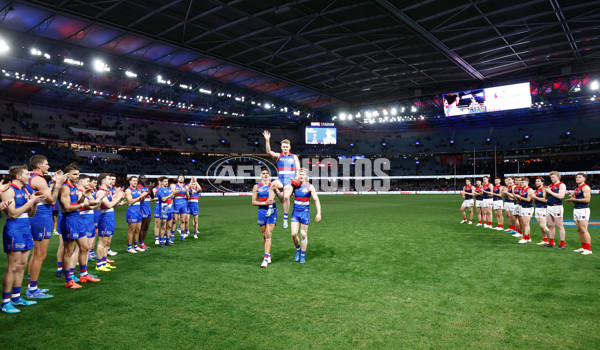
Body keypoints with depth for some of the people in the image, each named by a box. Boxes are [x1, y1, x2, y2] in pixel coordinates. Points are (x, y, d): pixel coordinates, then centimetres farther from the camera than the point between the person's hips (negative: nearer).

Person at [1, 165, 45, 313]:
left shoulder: (24, 191, 15)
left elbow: (31, 214, 17)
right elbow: (13, 214, -17)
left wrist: (35, 202, 0)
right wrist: (30, 201, -15)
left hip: (25, 229, 9)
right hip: (14, 230, -9)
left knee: (22, 266, 11)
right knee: (13, 268, -6)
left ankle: (16, 298, 20)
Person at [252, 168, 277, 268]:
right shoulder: (256, 187, 5)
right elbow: (253, 202, 1)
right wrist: (264, 203, -11)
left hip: (272, 211, -2)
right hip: (262, 211, 2)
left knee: (268, 235, -9)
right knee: (264, 235, 9)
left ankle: (265, 259, -9)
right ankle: (268, 255, 26)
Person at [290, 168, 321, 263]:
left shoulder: (310, 187, -7)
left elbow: (316, 200, -9)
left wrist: (318, 213, -17)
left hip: (305, 212, -3)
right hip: (295, 212, 3)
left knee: (304, 235, 3)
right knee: (294, 234, -5)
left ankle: (303, 256, 18)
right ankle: (298, 250, 22)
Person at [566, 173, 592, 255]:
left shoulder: (585, 187, -8)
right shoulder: (576, 189, 19)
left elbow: (587, 199, -18)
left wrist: (574, 199, -14)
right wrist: (571, 196, 7)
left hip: (583, 210, -9)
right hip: (576, 210, 9)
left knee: (584, 230, -12)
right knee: (579, 230, 8)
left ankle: (588, 249, -9)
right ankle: (583, 247, 13)